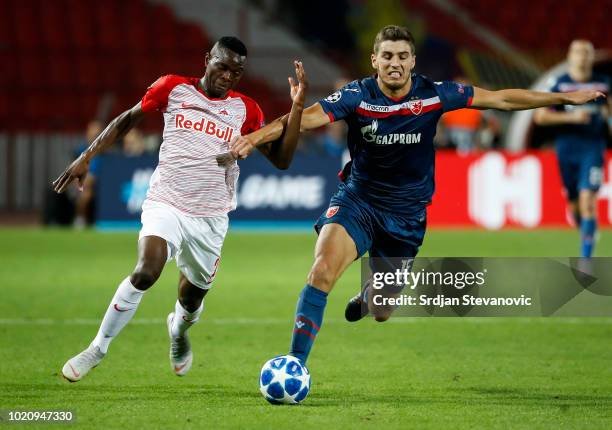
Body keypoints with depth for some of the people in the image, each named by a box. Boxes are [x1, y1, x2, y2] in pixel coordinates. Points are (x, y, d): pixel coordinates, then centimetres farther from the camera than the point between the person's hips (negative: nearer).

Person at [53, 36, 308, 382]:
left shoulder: (245, 110, 3)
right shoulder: (173, 88, 0)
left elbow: (281, 159, 0)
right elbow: (128, 120, 12)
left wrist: (297, 107, -10)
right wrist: (87, 157, 7)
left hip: (210, 217, 3)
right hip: (165, 204, -3)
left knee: (193, 296, 12)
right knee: (146, 272, -27)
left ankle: (178, 330, 51)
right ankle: (98, 348, -11)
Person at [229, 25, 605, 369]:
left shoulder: (433, 95, -10)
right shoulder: (358, 96, -15)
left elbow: (501, 99, -2)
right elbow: (309, 117, -28)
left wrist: (564, 98, 0)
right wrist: (257, 137, -45)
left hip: (406, 213, 2)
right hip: (357, 202, -2)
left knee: (382, 313, 12)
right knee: (323, 270, -29)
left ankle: (370, 294, 53)